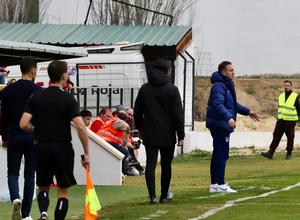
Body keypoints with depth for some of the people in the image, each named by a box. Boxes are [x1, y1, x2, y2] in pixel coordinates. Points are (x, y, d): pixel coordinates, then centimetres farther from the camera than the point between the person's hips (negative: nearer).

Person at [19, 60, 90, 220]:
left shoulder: (36, 97, 0)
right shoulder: (68, 99, -9)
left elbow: (24, 124, -8)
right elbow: (81, 127, -16)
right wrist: (86, 153, -9)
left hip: (42, 148, 3)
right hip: (63, 149, -3)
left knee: (43, 188, 16)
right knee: (63, 191, 8)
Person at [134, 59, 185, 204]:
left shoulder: (144, 89, 6)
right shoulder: (172, 90, -6)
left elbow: (137, 112, 13)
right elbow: (178, 114, -7)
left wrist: (140, 129, 24)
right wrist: (181, 135, -2)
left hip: (149, 133, 2)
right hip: (167, 135, -2)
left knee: (150, 164, -1)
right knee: (166, 165, 8)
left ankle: (152, 195, -13)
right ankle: (164, 196, 15)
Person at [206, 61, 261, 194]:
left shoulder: (228, 85, 18)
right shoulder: (219, 86, -16)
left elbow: (232, 104, 31)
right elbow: (218, 104, -30)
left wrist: (248, 112, 34)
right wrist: (229, 118, -42)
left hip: (223, 126, 10)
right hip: (219, 125, -10)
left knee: (218, 155, 12)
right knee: (222, 154, -9)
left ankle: (214, 185, 17)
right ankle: (220, 185, -9)